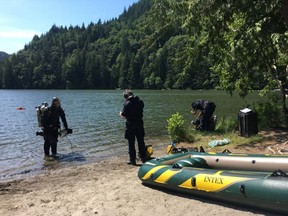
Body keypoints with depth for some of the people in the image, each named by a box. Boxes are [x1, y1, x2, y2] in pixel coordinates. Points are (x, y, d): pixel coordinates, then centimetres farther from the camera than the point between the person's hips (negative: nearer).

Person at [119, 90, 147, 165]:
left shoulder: (127, 103, -16)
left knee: (131, 143, 6)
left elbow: (123, 115, -15)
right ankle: (143, 157, 26)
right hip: (140, 123, 5)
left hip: (130, 125, -5)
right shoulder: (140, 101, 0)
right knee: (141, 141, 16)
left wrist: (121, 114, 8)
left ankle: (132, 160, 11)